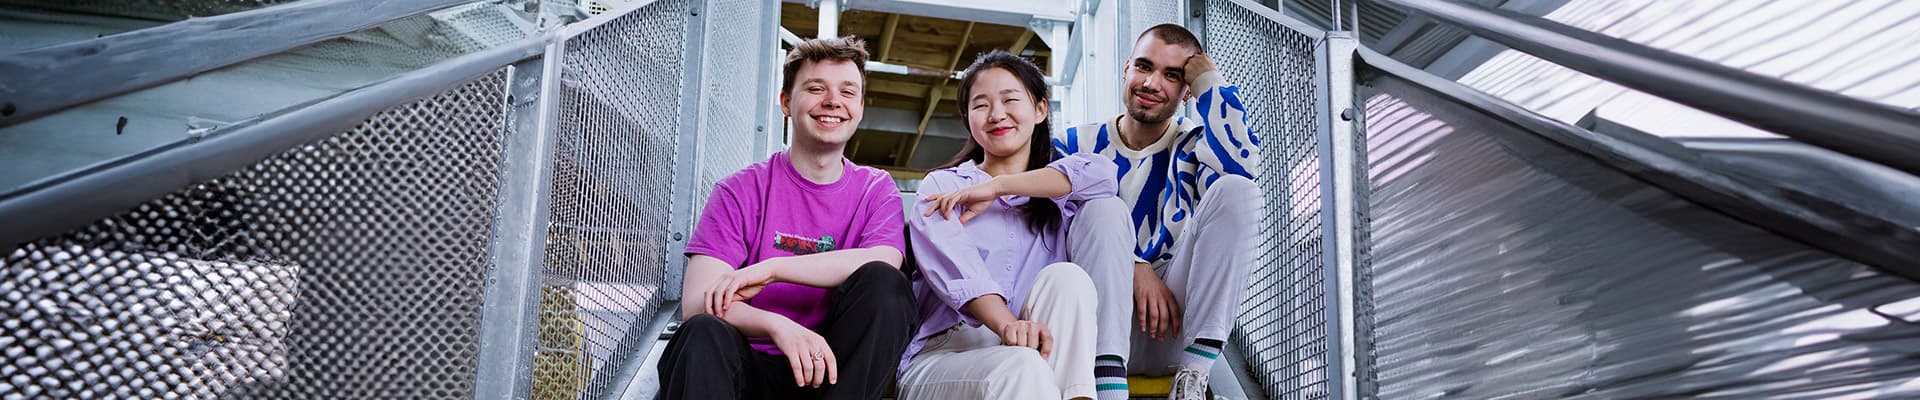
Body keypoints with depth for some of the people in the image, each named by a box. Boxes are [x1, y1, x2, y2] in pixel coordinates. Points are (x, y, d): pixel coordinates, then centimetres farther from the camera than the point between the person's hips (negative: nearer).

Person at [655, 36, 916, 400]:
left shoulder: (876, 190, 9)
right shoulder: (741, 191, 2)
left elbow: (883, 263, -14)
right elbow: (697, 304, -10)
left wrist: (771, 268, -19)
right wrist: (775, 325, -30)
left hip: (829, 369, 2)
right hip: (750, 367, -2)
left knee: (881, 282, -24)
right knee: (705, 333, -34)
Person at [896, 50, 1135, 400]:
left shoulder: (1055, 196, 22)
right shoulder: (942, 185, 13)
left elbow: (1100, 173, -3)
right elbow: (952, 264, -9)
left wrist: (998, 186, -6)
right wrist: (1007, 324, -29)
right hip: (942, 354, -3)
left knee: (1065, 276, -25)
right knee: (1023, 366, -36)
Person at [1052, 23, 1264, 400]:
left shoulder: (1192, 147, 10)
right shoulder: (1075, 145, 10)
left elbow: (1241, 165, -15)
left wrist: (1208, 79, -5)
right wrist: (1132, 266, -22)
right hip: (1096, 333, 0)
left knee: (1236, 190, -17)